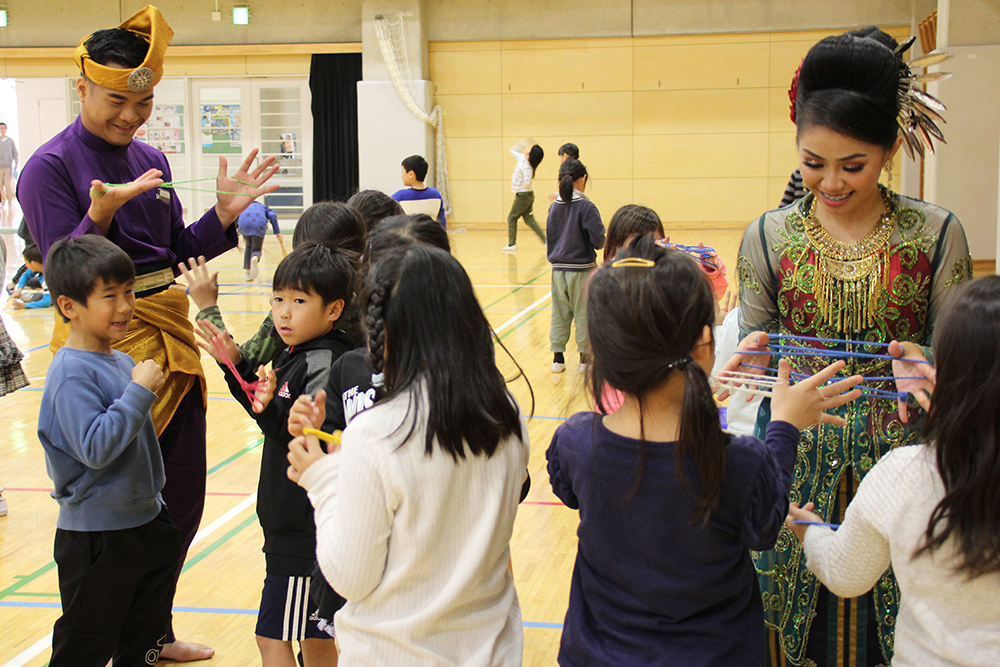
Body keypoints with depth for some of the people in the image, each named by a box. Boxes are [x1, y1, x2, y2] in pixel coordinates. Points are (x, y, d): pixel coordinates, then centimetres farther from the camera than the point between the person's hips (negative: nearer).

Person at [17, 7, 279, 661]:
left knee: (182, 496, 13)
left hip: (170, 333, 7)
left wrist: (225, 213, -3)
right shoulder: (51, 166, -10)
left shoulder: (152, 160, 10)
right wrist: (100, 214, -30)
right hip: (103, 345, -7)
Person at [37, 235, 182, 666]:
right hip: (96, 537, -8)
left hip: (145, 521, 8)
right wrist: (139, 391, -27)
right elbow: (95, 447, -29)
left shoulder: (121, 361, 6)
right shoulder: (72, 373, -20)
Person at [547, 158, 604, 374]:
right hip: (582, 269, -5)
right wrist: (600, 244, 5)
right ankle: (585, 358, 12)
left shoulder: (554, 206, 2)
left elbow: (550, 236, 8)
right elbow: (598, 239, -16)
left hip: (558, 269, 5)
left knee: (559, 314, 12)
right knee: (584, 313, 6)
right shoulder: (586, 207, -14)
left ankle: (557, 357, 16)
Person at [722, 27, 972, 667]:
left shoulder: (936, 234, -4)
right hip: (797, 467, 1)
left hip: (898, 465, -1)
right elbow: (752, 347, 5)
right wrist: (753, 357, -18)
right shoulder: (769, 238, 0)